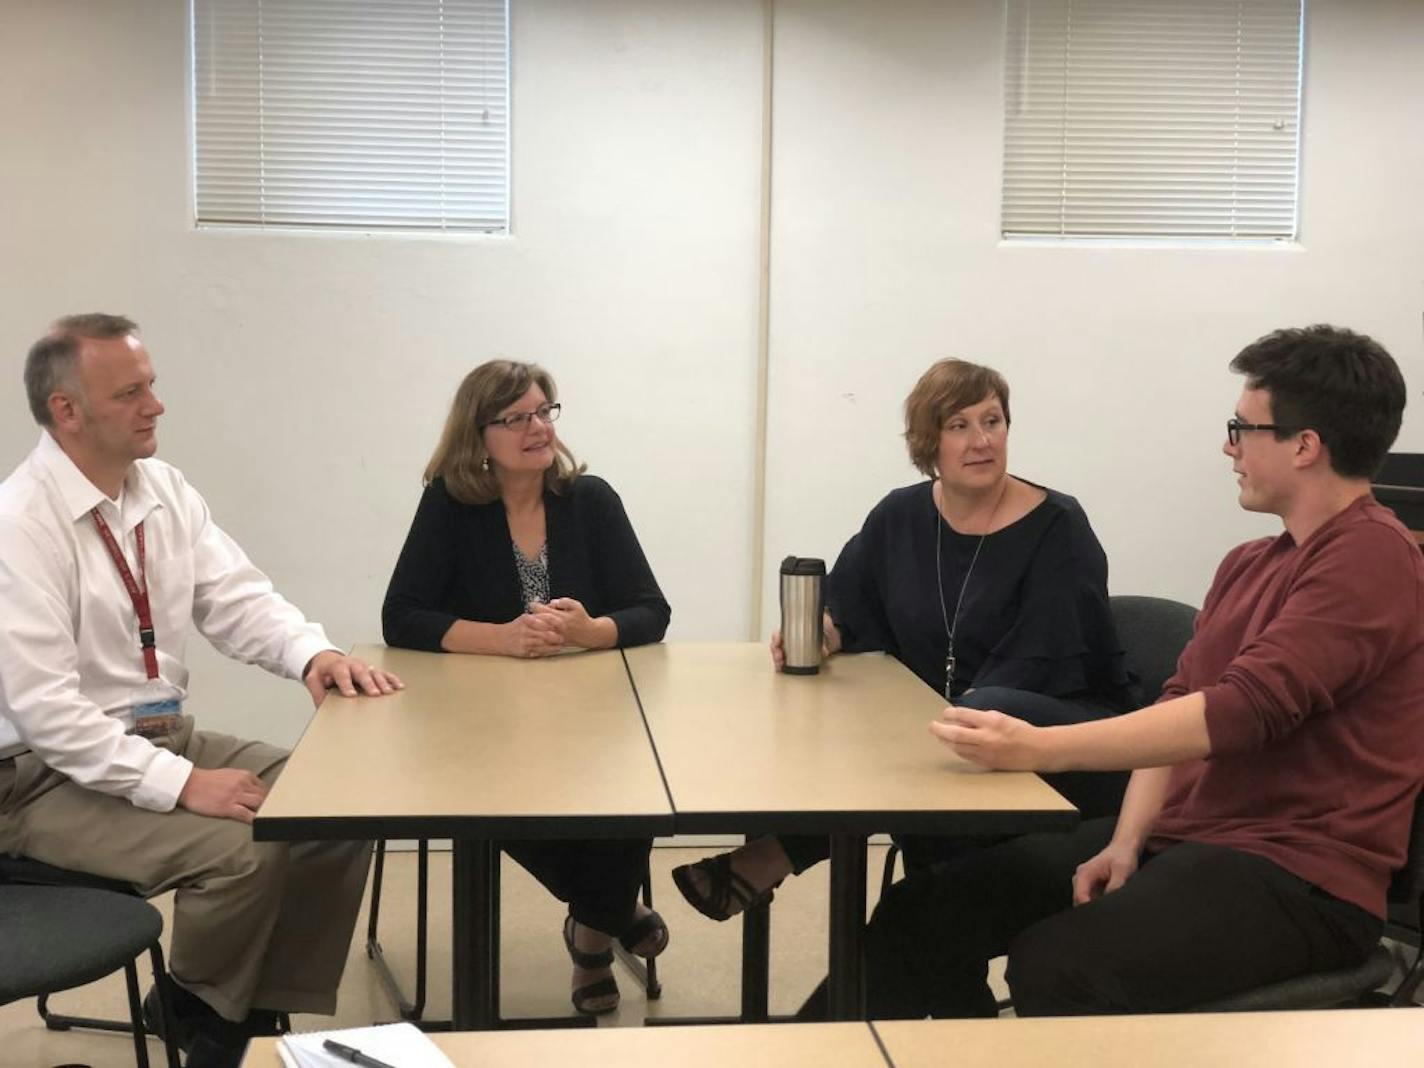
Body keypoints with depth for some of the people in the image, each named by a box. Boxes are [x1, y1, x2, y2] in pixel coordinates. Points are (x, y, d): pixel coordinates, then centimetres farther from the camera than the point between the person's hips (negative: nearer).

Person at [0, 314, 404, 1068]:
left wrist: (311, 652, -19)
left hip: (165, 736, 8)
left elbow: (235, 598, 3)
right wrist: (181, 784, -29)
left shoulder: (162, 489, 2)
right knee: (239, 850, -27)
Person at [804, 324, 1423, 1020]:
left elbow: (1244, 710, -24)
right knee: (924, 909, -2)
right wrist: (1126, 843, -4)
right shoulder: (1250, 564, 18)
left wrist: (1036, 747, -28)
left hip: (1299, 878, -8)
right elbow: (1180, 702, 13)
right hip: (1180, 835, 9)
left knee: (1053, 964, -32)